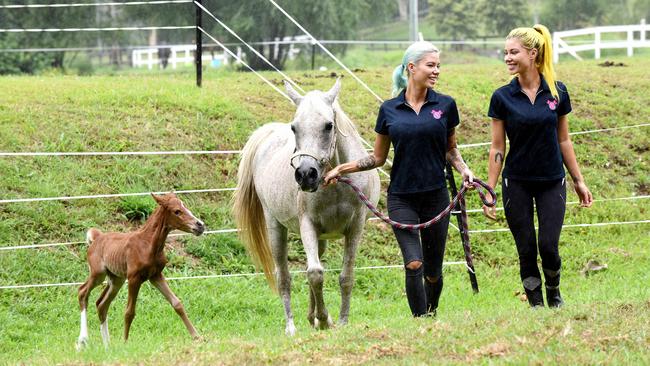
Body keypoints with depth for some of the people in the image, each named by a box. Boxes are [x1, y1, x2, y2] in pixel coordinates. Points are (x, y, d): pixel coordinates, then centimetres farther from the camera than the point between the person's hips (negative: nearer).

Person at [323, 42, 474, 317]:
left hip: (436, 195, 1)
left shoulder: (445, 105, 2)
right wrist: (341, 169, 3)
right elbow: (378, 157, 11)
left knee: (433, 270, 7)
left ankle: (432, 313, 32)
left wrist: (463, 169, -6)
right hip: (401, 198, -1)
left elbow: (450, 150, 13)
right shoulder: (389, 110, 2)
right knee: (413, 264, -15)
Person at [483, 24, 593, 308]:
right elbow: (497, 147, -1)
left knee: (548, 246, -8)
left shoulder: (557, 92, -2)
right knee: (526, 251, 0)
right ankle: (536, 305, 12)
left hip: (552, 182, 0)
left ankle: (553, 291, 21)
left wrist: (579, 181, 9)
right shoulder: (502, 98, -5)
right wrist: (490, 193, -4)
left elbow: (563, 140, 7)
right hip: (517, 185, 0)